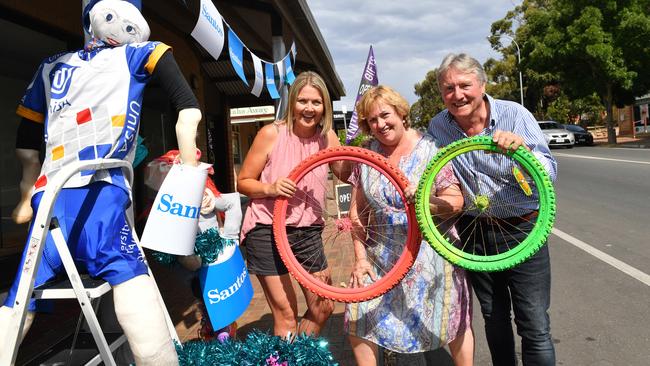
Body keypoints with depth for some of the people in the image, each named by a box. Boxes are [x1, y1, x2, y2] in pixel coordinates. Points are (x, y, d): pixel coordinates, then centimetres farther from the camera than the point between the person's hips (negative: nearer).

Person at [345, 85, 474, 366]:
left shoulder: (429, 148, -7)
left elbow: (456, 202, -11)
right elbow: (357, 211, 5)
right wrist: (361, 257, 1)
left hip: (430, 252, -3)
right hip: (382, 255, 3)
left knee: (454, 323, 7)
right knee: (358, 317, 2)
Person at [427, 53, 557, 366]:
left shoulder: (514, 114, -12)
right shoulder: (437, 127, -3)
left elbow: (550, 174, -16)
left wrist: (523, 148, -33)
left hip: (522, 230, -3)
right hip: (473, 232, 3)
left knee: (535, 328, -1)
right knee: (494, 319, 20)